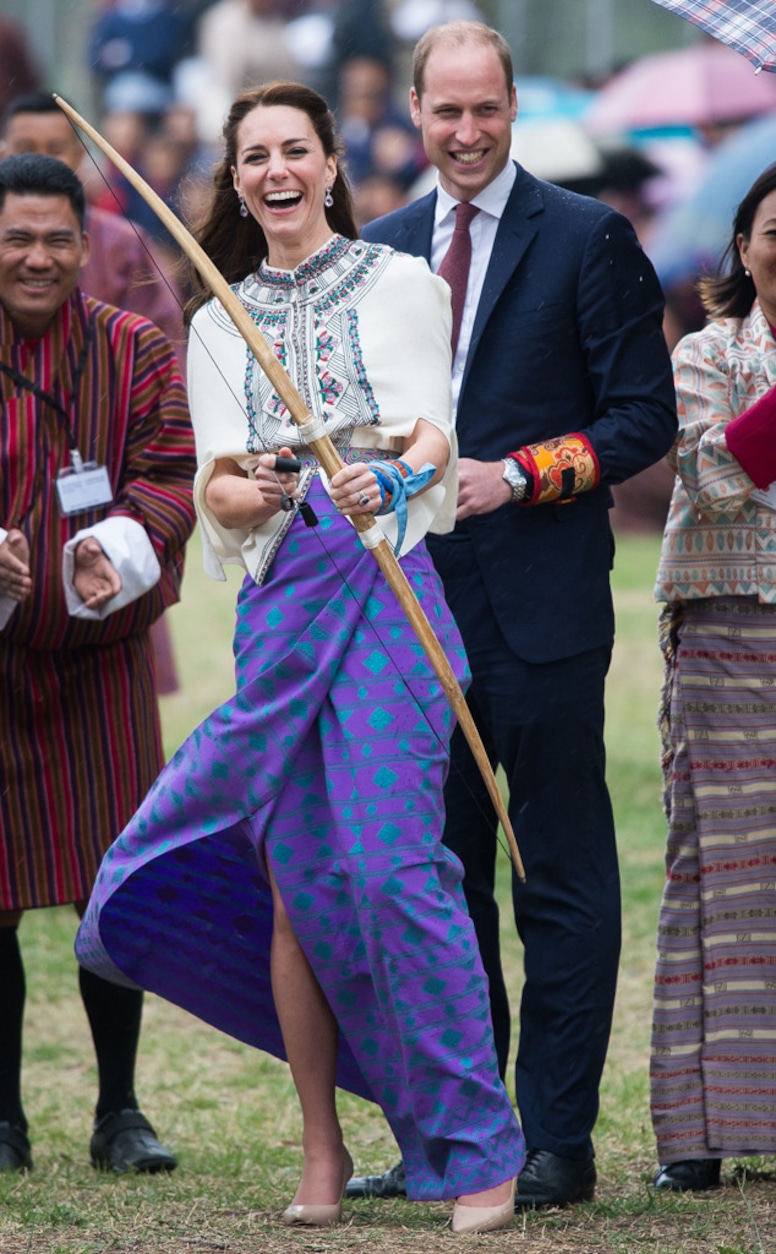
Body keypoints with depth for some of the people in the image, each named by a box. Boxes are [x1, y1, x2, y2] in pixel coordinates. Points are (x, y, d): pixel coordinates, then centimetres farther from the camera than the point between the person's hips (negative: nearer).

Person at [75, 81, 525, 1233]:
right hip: (279, 606, 4)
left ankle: (476, 1150, -8)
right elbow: (216, 490, 8)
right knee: (293, 881, 1)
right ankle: (322, 1151, 10)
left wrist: (393, 480, -23)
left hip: (389, 590, -4)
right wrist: (246, 491, -16)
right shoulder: (218, 327, 17)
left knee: (391, 864, -14)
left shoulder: (400, 285, 9)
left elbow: (435, 442, 0)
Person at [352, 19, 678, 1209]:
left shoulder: (588, 239, -2)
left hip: (542, 606, -5)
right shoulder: (384, 248, 13)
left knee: (560, 878, -1)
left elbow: (644, 418, -4)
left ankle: (558, 1143, 3)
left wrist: (516, 476, -15)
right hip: (418, 598, 5)